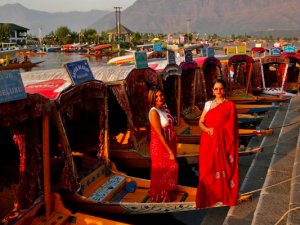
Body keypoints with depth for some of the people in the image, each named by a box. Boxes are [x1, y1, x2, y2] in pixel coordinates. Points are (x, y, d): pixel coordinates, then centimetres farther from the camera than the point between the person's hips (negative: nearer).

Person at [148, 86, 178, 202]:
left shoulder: (165, 108, 1)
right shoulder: (154, 112, -21)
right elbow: (160, 134, -21)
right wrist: (170, 151, -18)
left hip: (169, 144, 7)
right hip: (159, 146, -7)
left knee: (169, 169, 19)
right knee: (161, 172, 9)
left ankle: (167, 194, 38)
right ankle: (160, 197, 29)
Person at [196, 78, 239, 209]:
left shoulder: (230, 105, -1)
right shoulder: (208, 104, 10)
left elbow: (231, 127, -3)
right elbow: (201, 122, 7)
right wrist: (207, 130, -12)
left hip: (223, 142, -3)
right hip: (208, 143, 3)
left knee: (222, 167, 1)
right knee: (207, 169, 5)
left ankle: (222, 197, 15)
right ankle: (209, 197, 17)